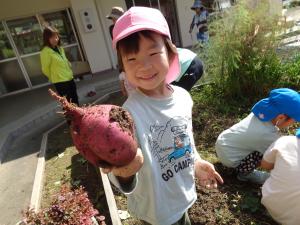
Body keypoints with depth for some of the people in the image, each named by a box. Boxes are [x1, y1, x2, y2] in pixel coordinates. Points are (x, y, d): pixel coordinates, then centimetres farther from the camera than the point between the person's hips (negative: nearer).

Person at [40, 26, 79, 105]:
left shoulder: (59, 48, 10)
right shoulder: (46, 52, -15)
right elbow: (45, 69, -11)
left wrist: (69, 73, 11)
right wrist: (55, 77, 2)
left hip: (70, 78, 8)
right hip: (60, 82, -8)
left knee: (75, 100, 18)